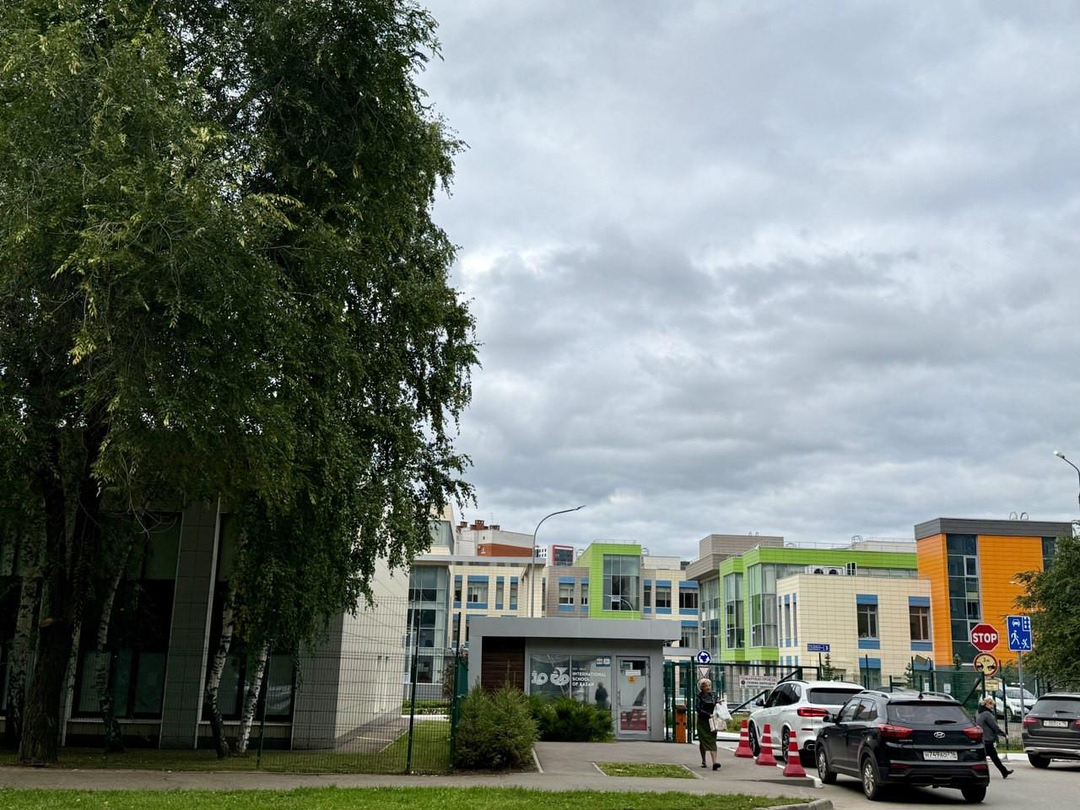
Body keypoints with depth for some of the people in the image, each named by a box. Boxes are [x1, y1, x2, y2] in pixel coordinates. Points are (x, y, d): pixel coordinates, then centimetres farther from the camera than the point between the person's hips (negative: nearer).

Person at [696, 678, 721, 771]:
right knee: (703, 741, 7)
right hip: (702, 721, -2)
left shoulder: (714, 695, 9)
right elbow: (699, 709, -11)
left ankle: (714, 762, -19)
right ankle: (703, 761, 23)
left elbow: (717, 707, 17)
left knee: (712, 741, -8)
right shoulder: (699, 696, -4)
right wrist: (708, 715, -21)